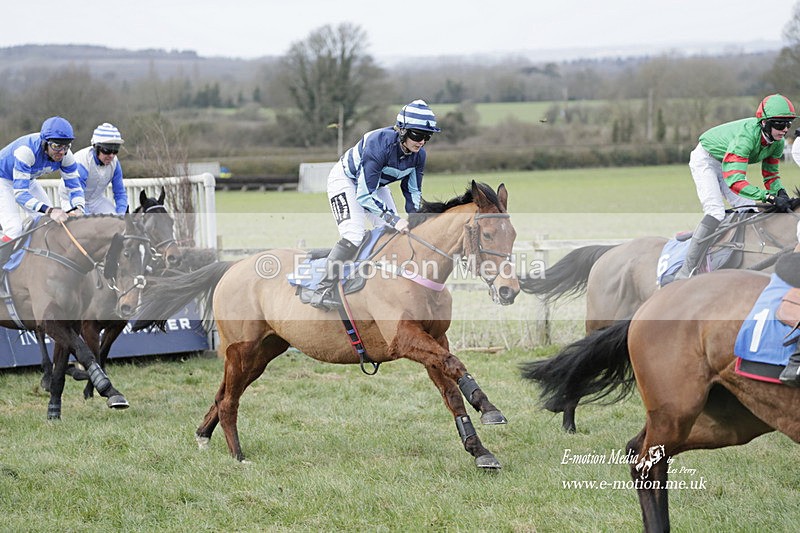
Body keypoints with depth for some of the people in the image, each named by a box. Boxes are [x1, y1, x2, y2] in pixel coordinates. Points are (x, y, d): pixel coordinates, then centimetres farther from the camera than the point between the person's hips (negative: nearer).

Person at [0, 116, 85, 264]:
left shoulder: (65, 155, -22)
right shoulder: (26, 150, -40)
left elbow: (74, 186, -14)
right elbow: (20, 193, -42)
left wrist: (78, 208, -36)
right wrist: (49, 210, -55)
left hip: (27, 180, 7)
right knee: (14, 230, -24)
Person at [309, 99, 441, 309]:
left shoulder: (419, 154, -18)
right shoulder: (379, 144, -39)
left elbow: (413, 192, -2)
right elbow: (364, 195, -37)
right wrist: (394, 219, -41)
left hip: (376, 184, 8)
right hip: (346, 180, -8)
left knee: (395, 234, -1)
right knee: (354, 234, -25)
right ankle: (323, 291, -24)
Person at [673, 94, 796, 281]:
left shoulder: (777, 143, -16)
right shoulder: (747, 135, -41)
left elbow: (771, 175, 0)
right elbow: (735, 181, -48)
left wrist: (781, 192, -23)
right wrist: (770, 197, -54)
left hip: (729, 165, 9)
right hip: (705, 159, -9)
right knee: (716, 213, -23)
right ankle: (686, 272, -26)